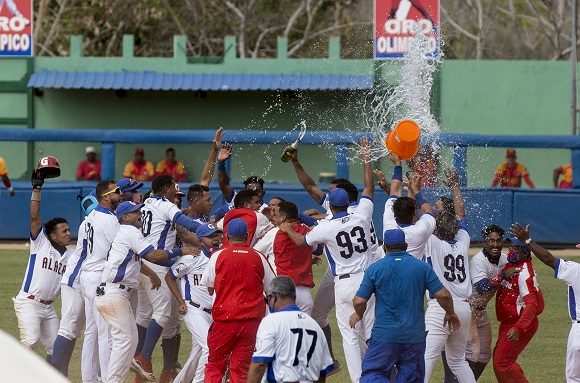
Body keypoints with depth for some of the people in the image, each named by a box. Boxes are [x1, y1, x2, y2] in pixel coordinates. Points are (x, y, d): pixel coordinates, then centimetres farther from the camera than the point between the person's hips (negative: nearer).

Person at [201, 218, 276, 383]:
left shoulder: (218, 256, -2)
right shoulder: (258, 258, 2)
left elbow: (210, 288, 4)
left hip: (225, 316, -2)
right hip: (252, 318, 2)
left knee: (214, 364, 8)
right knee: (242, 366, 4)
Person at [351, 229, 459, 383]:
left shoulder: (375, 268, -2)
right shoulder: (422, 267, 1)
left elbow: (359, 301, -5)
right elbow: (443, 295, -3)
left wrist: (359, 314, 18)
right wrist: (450, 313, 17)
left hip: (384, 335, -2)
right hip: (414, 335, 2)